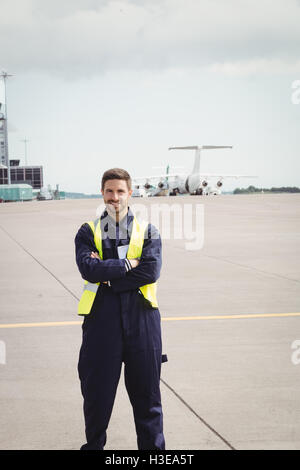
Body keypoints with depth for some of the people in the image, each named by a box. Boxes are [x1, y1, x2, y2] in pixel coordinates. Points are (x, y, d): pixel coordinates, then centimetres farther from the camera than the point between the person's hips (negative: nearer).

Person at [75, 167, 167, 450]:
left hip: (141, 320, 0)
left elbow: (152, 271, -9)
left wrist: (107, 273, -10)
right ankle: (94, 444, 24)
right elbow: (88, 268, -10)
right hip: (101, 319, 0)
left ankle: (153, 447, 18)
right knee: (97, 391, 7)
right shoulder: (88, 232, 8)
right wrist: (128, 263, -10)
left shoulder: (148, 232, 8)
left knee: (146, 391, 6)